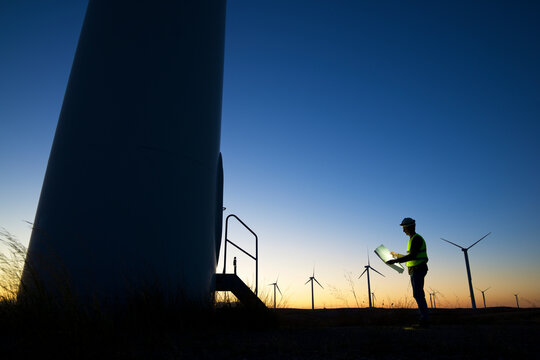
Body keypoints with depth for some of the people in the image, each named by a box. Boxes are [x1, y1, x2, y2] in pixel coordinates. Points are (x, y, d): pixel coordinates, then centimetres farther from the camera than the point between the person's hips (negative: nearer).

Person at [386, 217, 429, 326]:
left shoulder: (416, 239, -14)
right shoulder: (413, 239, 18)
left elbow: (412, 256, -24)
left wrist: (395, 261, -27)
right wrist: (397, 255, 28)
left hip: (418, 270, -10)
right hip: (415, 271, 10)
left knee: (418, 294, -12)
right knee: (418, 295, 11)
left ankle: (424, 319, -10)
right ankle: (424, 318, 15)